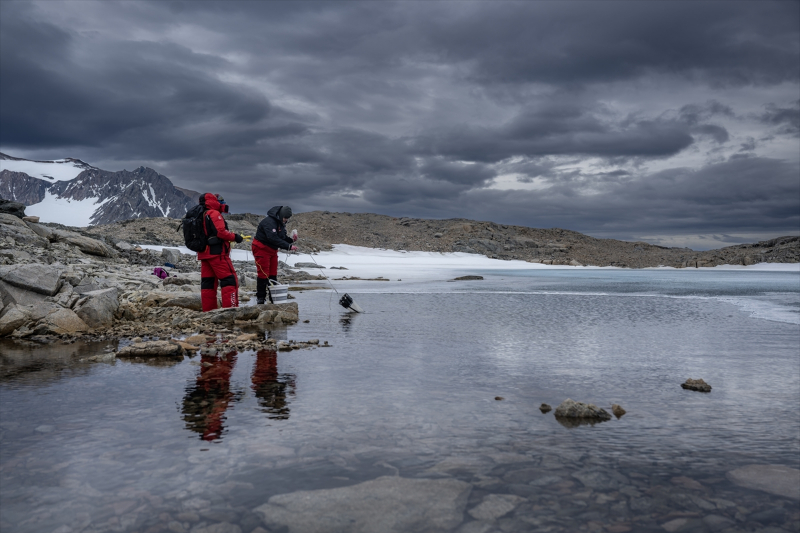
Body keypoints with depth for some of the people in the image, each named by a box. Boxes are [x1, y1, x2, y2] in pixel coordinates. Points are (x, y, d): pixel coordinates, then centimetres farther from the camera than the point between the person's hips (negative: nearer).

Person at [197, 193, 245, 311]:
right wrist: (235, 237, -8)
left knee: (208, 282, 9)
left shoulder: (200, 216, 18)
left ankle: (208, 310, 9)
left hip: (203, 253, 9)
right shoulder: (214, 214, -9)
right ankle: (231, 308, -15)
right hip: (217, 253, -9)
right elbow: (220, 231, -19)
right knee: (230, 279, -8)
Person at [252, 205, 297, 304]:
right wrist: (288, 246, -37)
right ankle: (260, 298, 1)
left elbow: (282, 238, 12)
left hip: (272, 250, 9)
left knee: (273, 274, 10)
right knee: (263, 274, -8)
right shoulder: (269, 222, -24)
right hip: (261, 249, -9)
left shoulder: (281, 223, 8)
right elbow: (273, 239, -35)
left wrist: (291, 239, -9)